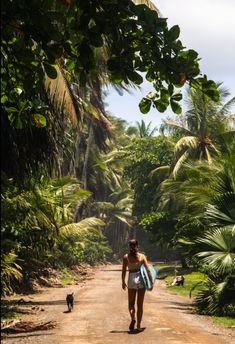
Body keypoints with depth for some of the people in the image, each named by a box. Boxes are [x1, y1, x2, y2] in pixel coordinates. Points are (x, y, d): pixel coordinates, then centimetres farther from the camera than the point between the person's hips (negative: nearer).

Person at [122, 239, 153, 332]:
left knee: (131, 302, 15)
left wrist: (123, 282, 12)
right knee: (140, 304, 9)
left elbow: (124, 271, 0)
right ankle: (138, 326, 9)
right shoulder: (142, 256, -1)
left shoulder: (126, 257, -1)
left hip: (131, 279, 0)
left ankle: (133, 318, -11)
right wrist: (151, 282, 1)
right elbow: (148, 270, -4)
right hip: (141, 279, 0)